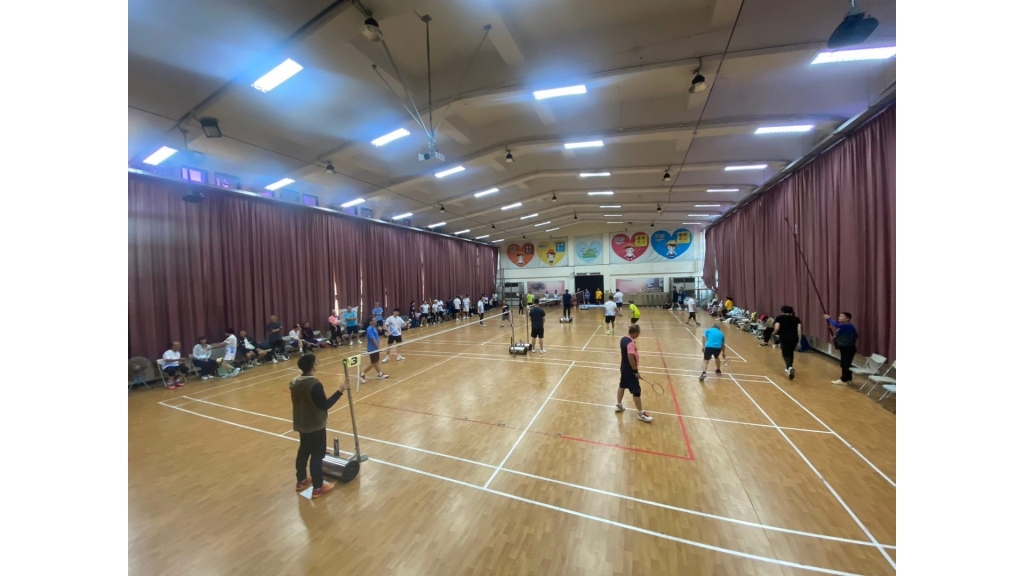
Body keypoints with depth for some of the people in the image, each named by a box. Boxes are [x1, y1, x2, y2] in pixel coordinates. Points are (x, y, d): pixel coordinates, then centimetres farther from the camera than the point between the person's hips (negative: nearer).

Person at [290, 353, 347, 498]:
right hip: (316, 426, -8)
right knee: (317, 455, 5)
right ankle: (318, 487, 16)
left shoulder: (295, 382, -2)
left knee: (303, 452, 23)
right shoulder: (315, 385, -28)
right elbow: (325, 405, -23)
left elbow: (300, 402, 11)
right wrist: (340, 391, -20)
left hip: (302, 424, 8)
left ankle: (301, 481, 39)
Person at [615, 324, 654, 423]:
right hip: (630, 370, -9)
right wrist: (636, 371, -19)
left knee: (622, 386, 21)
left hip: (624, 368, 9)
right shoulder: (631, 343, -26)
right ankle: (641, 413, 13)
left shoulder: (623, 339, 2)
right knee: (636, 391, 1)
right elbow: (631, 358, -28)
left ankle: (619, 405, 36)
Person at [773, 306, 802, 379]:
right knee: (790, 353, 22)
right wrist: (799, 340, 5)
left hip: (784, 338, -3)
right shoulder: (796, 318, 12)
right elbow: (799, 330, 2)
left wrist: (775, 333, 11)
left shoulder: (779, 317, 5)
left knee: (785, 354, 3)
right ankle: (789, 368, 31)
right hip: (794, 338, 4)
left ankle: (790, 368, -22)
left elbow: (776, 328, -8)